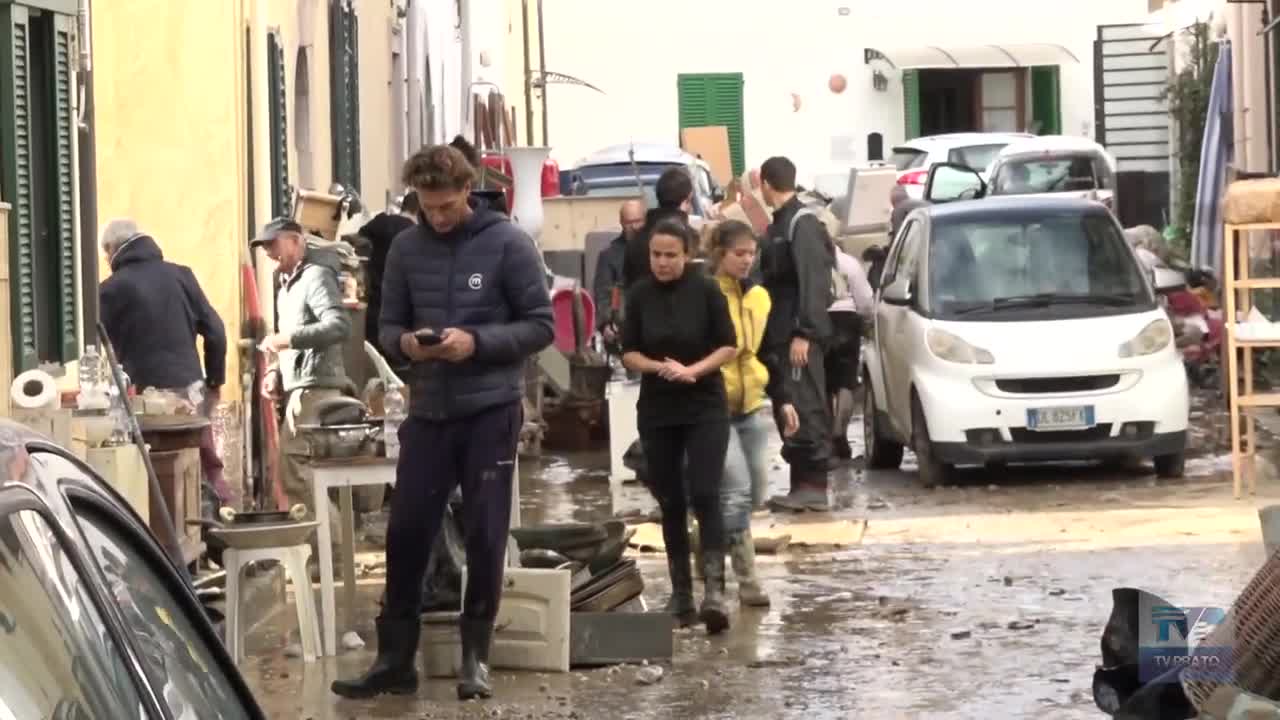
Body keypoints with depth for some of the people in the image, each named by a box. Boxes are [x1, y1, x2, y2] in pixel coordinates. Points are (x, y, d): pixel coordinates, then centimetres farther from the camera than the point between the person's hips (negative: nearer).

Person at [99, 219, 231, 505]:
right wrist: (214, 379, 13)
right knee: (208, 463, 14)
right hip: (190, 387, 4)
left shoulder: (113, 288, -3)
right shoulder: (180, 275, 7)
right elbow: (214, 330, 5)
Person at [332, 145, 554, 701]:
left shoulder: (507, 243, -5)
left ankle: (475, 655, 14)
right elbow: (388, 324, 11)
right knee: (406, 533, 2)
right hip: (428, 410, 3)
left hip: (491, 410, -3)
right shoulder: (406, 248, 5)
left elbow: (540, 325, -5)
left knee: (484, 537, 2)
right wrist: (405, 343, -12)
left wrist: (476, 342, -19)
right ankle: (395, 657, 12)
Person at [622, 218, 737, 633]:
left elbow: (729, 347, -3)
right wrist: (660, 367, -16)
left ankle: (714, 588, -18)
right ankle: (681, 592, 14)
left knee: (704, 495, -14)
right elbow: (629, 353, 3)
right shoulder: (640, 294, 1)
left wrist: (694, 370, -19)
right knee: (671, 503, 7)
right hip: (657, 411, 3)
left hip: (706, 409, -3)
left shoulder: (706, 290, -5)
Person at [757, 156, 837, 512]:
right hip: (779, 337, 10)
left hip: (798, 337, -10)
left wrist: (804, 333, -23)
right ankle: (803, 484, 13)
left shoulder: (803, 225, -11)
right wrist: (769, 334, 20)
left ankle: (814, 486, -7)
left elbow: (812, 283, -18)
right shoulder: (780, 224, 18)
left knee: (806, 408, -8)